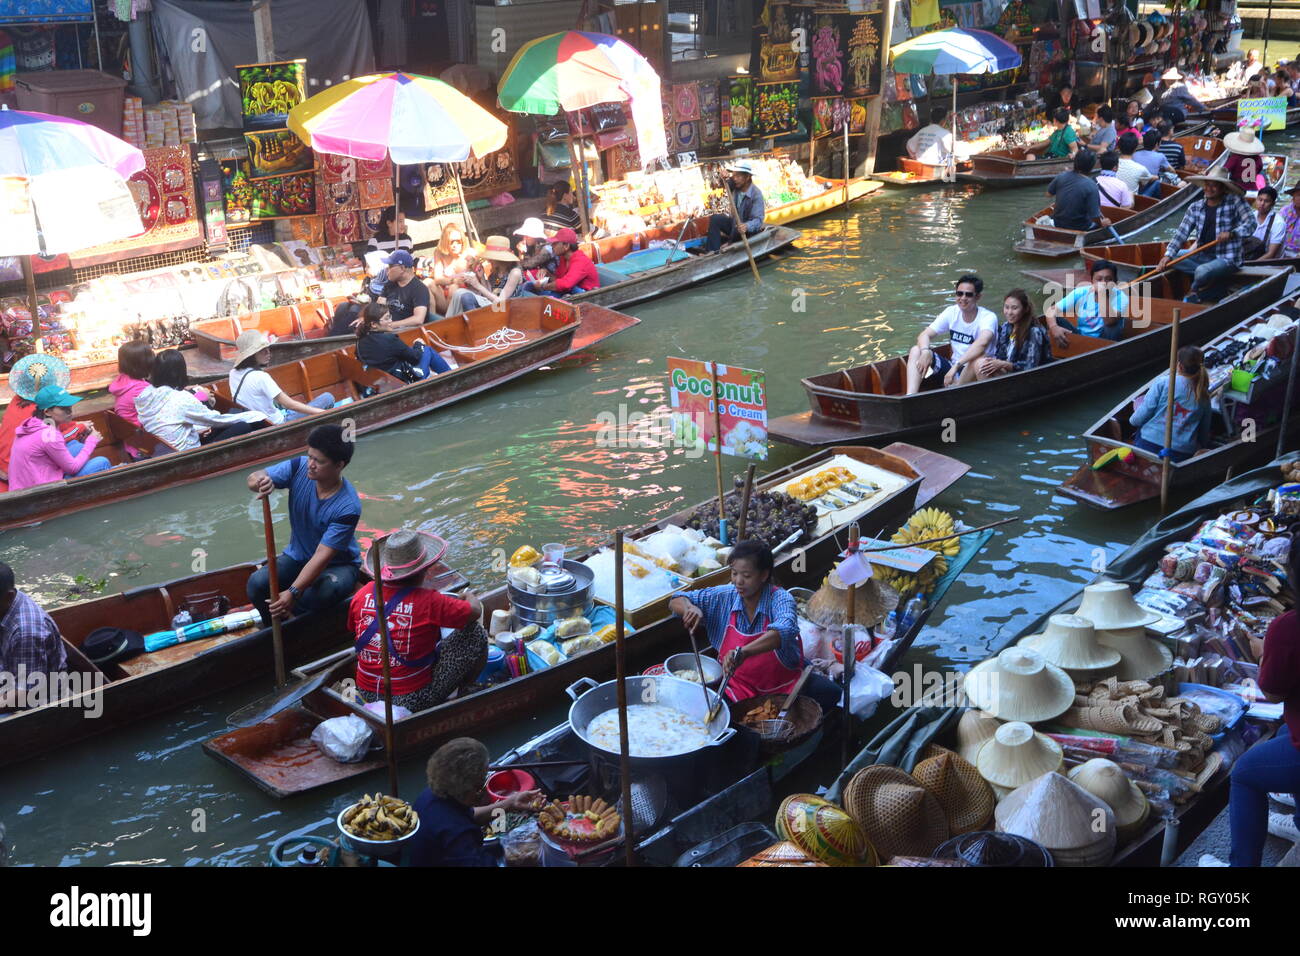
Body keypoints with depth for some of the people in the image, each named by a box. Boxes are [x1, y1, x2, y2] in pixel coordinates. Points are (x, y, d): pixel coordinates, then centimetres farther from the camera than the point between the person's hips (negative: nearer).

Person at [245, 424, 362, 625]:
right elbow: (252, 480, -12)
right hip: (297, 556, 4)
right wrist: (261, 481, -39)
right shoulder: (300, 467, -15)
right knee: (257, 584, -23)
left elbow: (322, 556, -30)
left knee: (326, 592, -37)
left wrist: (293, 593, -39)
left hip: (338, 564, -4)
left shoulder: (348, 507, -29)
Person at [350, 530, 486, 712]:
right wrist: (470, 598, 17)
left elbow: (351, 630, 12)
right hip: (414, 702, -6)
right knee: (475, 633, 5)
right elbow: (475, 611, -6)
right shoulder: (429, 601, -21)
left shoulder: (363, 595, -7)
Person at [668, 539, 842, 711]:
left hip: (784, 687, -3)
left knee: (829, 692, -26)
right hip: (739, 688, 3)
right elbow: (676, 602, 5)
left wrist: (743, 652, -56)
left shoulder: (780, 599, -17)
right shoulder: (723, 597, -5)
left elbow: (785, 631, -40)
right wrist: (690, 609, -21)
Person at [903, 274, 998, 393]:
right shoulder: (952, 312, 2)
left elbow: (982, 343, -36)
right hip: (952, 367, 5)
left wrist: (956, 366, -44)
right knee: (916, 350, -10)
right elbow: (924, 335, -4)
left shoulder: (988, 317, -15)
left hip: (972, 373, -5)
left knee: (979, 359, -38)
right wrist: (925, 352, -28)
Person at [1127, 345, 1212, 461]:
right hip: (1182, 455, 3)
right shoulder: (1204, 397, 10)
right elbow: (1204, 433, 18)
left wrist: (1133, 419, 18)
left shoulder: (1163, 382, -2)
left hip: (1150, 445, -3)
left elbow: (1137, 420, -4)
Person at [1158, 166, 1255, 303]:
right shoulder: (1195, 207, 5)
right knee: (1172, 260, -14)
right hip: (1202, 256, 6)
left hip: (1227, 259, -6)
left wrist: (1231, 234, -32)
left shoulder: (1234, 202, -6)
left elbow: (1251, 223, -13)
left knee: (1202, 271, -34)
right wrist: (1168, 255, -16)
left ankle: (1195, 294, 4)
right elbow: (1181, 233, -2)